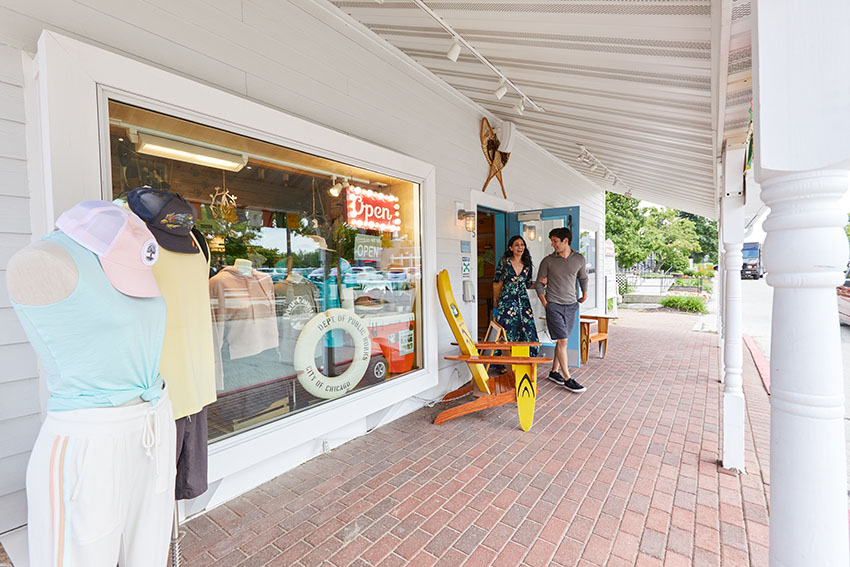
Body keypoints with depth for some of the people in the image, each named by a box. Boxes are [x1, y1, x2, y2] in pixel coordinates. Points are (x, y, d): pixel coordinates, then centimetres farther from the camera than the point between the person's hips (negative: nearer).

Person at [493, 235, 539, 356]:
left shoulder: (527, 265, 8)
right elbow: (496, 283, 3)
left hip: (523, 302, 3)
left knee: (528, 333, -1)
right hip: (507, 302, -3)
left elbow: (528, 284, 17)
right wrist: (497, 302, 8)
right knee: (508, 334, -3)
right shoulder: (504, 262, -2)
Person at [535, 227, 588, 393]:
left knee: (562, 340, 10)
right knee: (562, 341, -7)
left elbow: (583, 277, 22)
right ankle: (567, 379, 0)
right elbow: (539, 283, 2)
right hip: (554, 305, -3)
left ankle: (554, 371, 23)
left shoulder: (579, 259, 4)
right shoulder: (548, 261, -3)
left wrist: (584, 294, 24)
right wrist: (544, 303, -6)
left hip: (571, 305, 3)